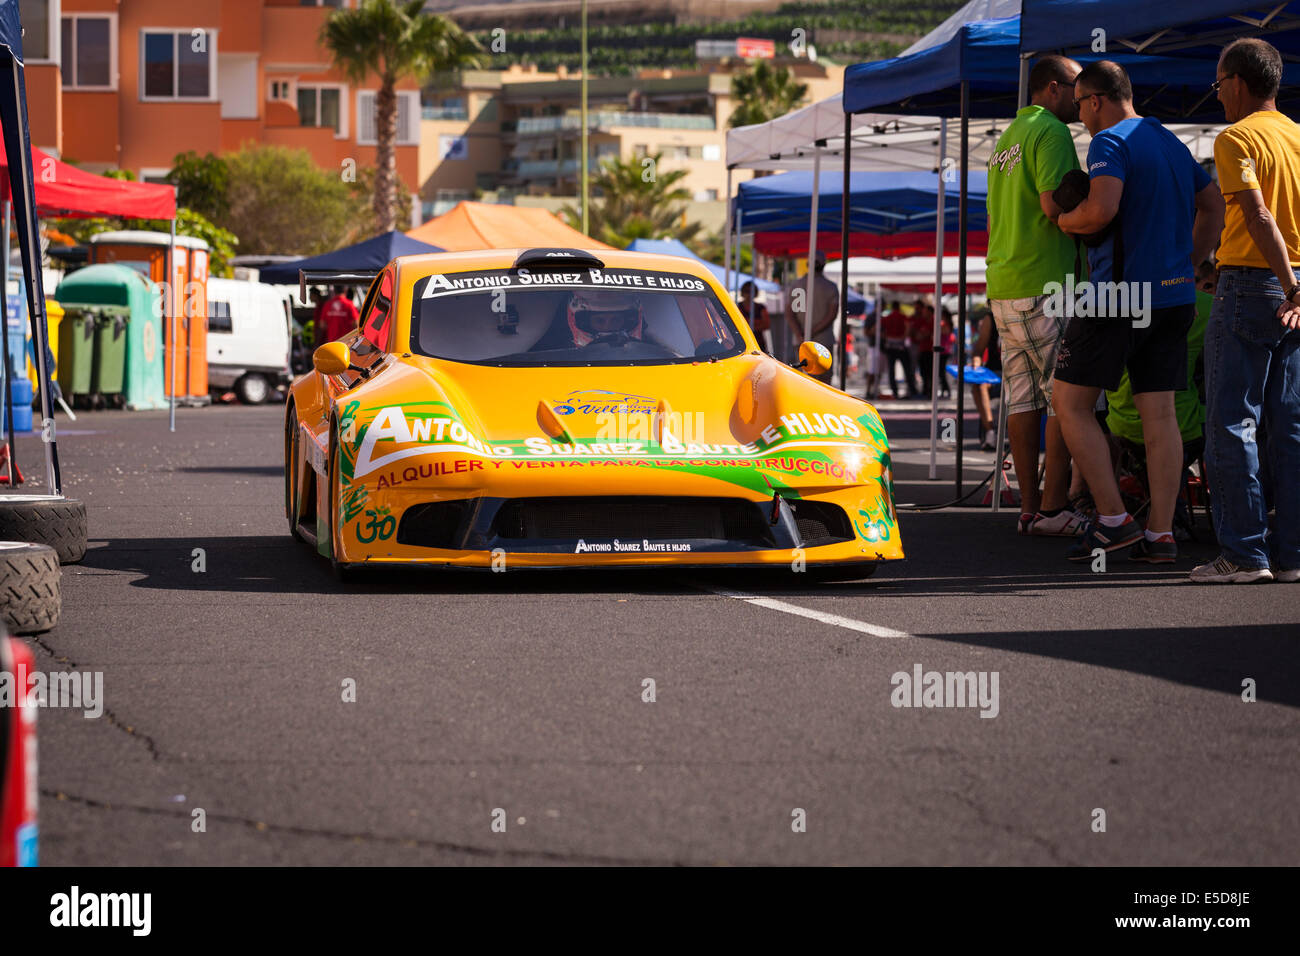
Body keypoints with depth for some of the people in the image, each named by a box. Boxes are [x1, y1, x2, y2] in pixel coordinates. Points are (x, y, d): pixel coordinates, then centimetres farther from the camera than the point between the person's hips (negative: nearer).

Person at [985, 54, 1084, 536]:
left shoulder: (1007, 138, 21)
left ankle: (1030, 508, 7)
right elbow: (1054, 203, -21)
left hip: (1003, 285, 9)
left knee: (1023, 398, 7)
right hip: (1045, 284, -9)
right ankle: (1053, 507, -9)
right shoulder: (1051, 132, -9)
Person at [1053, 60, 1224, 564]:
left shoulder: (1111, 142, -9)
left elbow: (1101, 210, -24)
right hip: (1173, 295, 8)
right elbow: (1214, 205, 25)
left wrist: (1064, 221, -5)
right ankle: (1160, 533, 1)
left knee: (1070, 401, 2)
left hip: (1118, 293, -8)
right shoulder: (1172, 144, 17)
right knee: (1160, 413, 5)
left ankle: (1112, 519, -5)